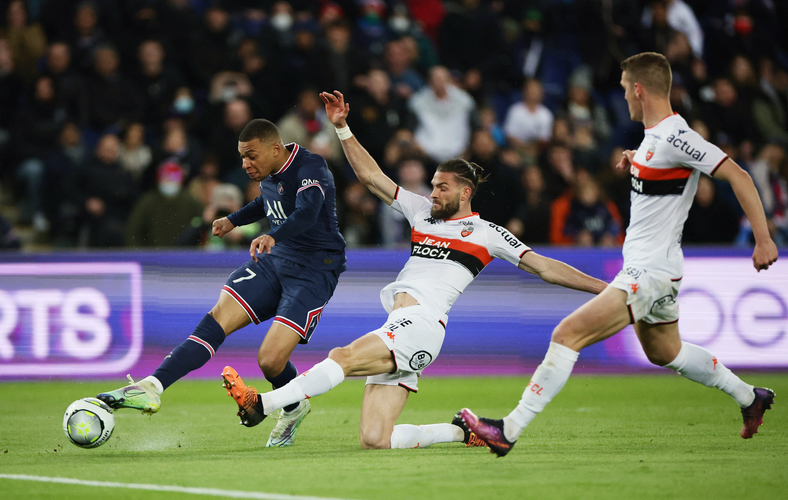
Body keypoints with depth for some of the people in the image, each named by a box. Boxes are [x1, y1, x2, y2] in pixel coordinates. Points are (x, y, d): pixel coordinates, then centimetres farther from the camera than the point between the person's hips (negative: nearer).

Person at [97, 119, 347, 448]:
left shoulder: (311, 169, -19)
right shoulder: (269, 176, 7)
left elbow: (307, 213, -40)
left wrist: (273, 237, -57)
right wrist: (234, 220, 39)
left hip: (314, 270, -8)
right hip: (274, 260, 8)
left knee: (270, 359, -19)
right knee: (218, 318, -12)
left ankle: (294, 408, 14)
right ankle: (152, 387, -18)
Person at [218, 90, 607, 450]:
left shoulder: (486, 233, 9)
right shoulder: (423, 211, 24)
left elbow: (545, 268, 8)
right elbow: (371, 176, 26)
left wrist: (603, 287, 0)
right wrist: (342, 128, 19)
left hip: (421, 326, -7)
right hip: (397, 331, 7)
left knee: (342, 358, -28)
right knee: (375, 440, -5)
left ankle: (261, 404, -30)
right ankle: (461, 431, 10)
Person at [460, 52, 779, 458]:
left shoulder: (675, 137, -20)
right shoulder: (654, 134, 9)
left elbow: (738, 176, -22)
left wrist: (763, 239, -24)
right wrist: (635, 164, 11)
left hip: (649, 273, -11)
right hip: (646, 269, 11)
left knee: (568, 334, -16)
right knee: (663, 352, 27)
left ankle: (509, 430, -18)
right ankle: (750, 397, 41)